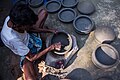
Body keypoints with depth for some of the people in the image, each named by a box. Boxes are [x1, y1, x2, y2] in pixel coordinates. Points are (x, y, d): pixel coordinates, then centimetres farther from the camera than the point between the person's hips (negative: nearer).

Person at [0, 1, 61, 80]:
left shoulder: (13, 18, -24)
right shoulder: (12, 39, -42)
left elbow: (30, 28, -4)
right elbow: (31, 58, -29)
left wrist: (49, 31, -9)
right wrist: (51, 47, -27)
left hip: (29, 36, 7)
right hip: (27, 53, -6)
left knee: (43, 12, 0)